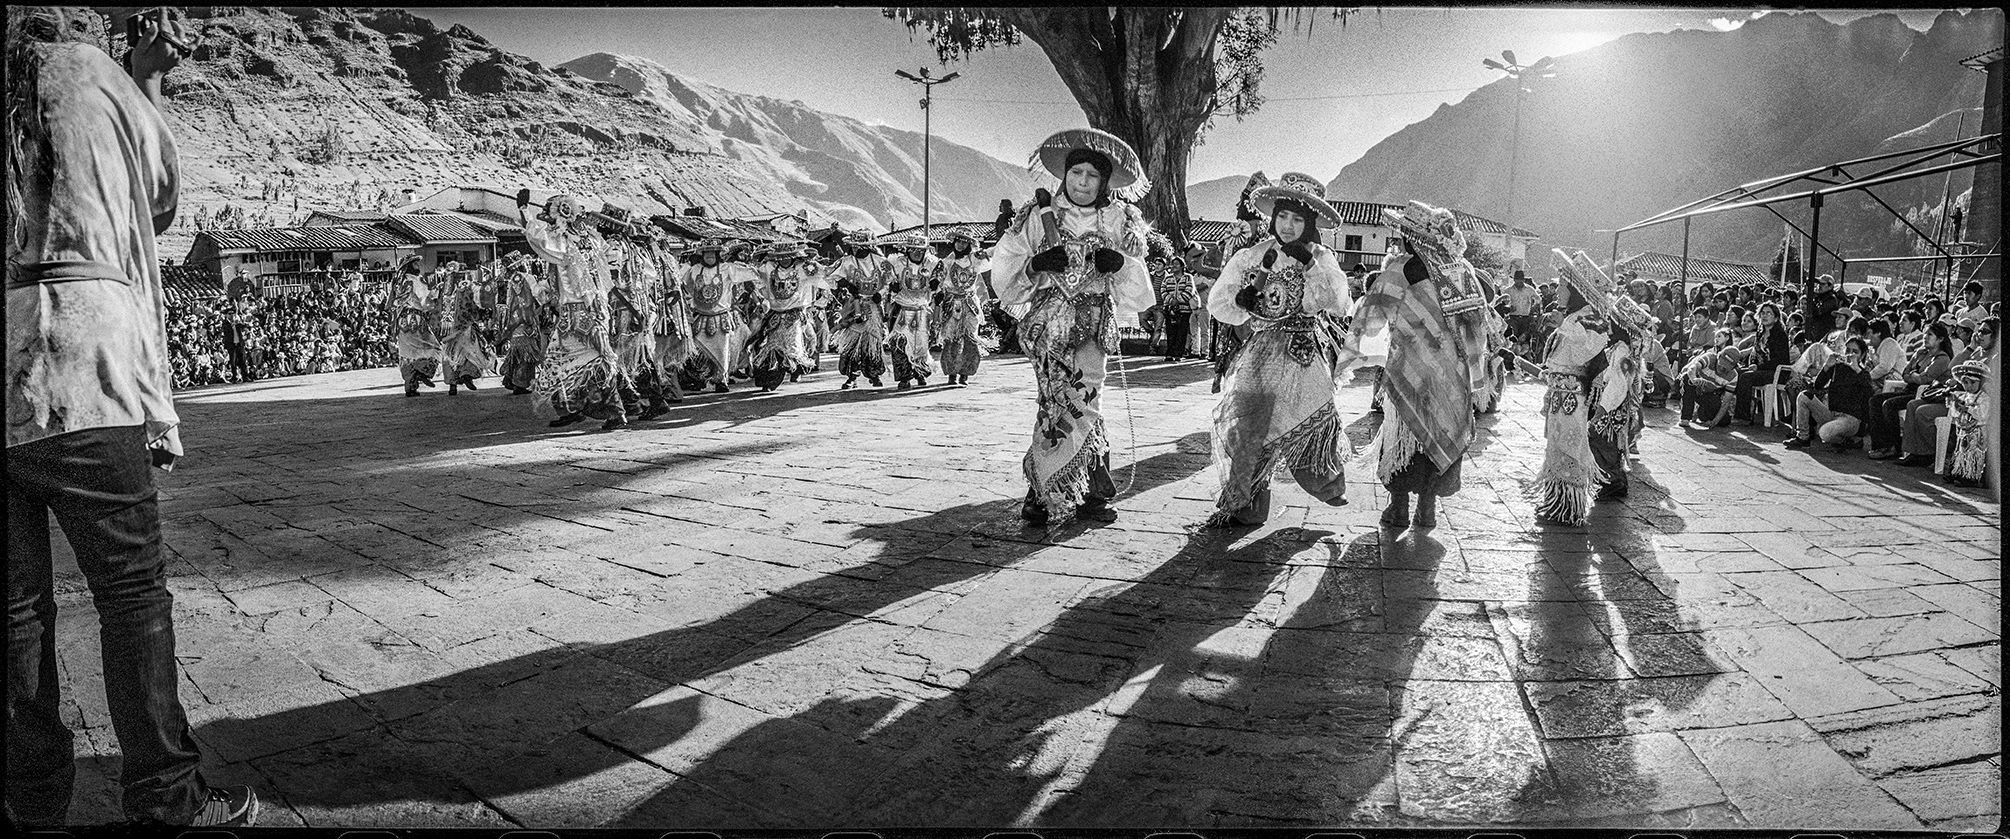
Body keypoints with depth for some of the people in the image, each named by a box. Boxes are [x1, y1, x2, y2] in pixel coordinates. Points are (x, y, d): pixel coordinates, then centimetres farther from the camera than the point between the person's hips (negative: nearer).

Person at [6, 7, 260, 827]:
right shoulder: (84, 71, 7)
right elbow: (160, 194, 19)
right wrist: (147, 81, 33)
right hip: (73, 368, -4)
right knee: (131, 588, 2)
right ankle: (166, 796, 7)